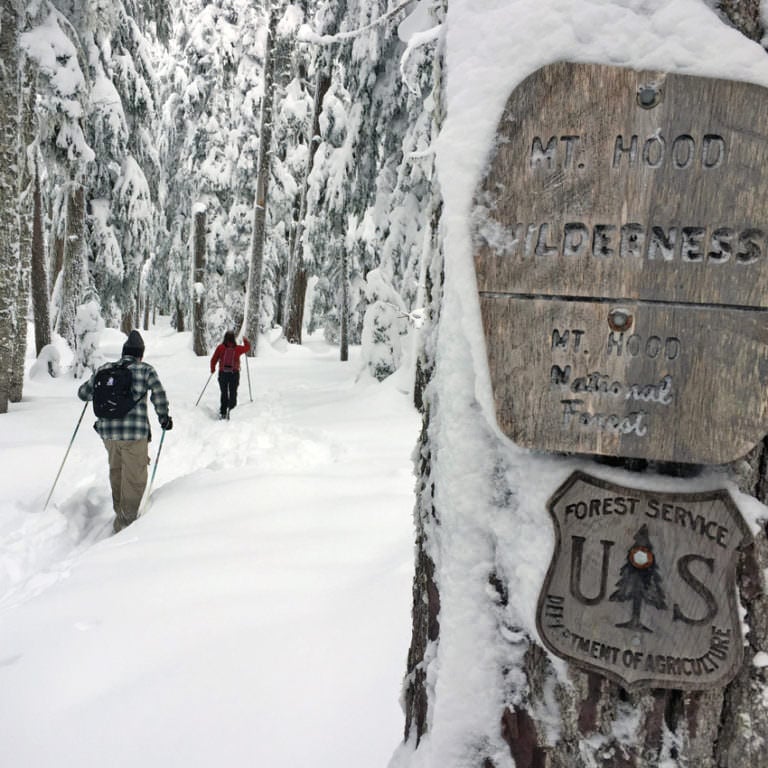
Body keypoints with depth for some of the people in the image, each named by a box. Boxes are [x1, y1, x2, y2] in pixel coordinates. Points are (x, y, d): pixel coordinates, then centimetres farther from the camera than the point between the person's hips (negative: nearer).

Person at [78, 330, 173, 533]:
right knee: (135, 479, 8)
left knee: (116, 470, 25)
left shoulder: (105, 369, 10)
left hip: (107, 431, 5)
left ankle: (120, 513, 38)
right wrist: (164, 418, 4)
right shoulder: (146, 370, -1)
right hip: (135, 433, -5)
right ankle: (125, 522, 11)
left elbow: (83, 393, 17)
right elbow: (158, 394, -11)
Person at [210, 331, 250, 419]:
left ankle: (223, 412, 7)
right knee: (233, 392, 5)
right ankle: (231, 408, -18)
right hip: (234, 373, -1)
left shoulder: (220, 347, -1)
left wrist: (212, 369, 16)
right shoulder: (238, 348, 0)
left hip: (223, 373, 1)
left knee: (224, 393, 12)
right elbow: (247, 347, 19)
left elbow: (214, 360, 0)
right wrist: (245, 340, 38)